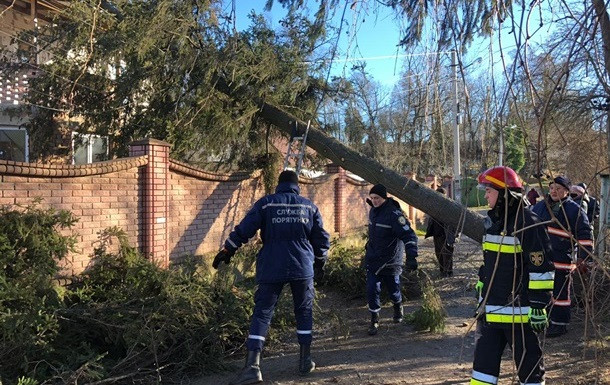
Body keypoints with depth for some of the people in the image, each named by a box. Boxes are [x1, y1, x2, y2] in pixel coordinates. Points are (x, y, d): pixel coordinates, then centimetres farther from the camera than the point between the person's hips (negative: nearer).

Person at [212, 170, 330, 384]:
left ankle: (252, 366, -8)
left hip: (272, 269, -2)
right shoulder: (309, 207, 6)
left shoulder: (266, 204, -1)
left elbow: (244, 229, -7)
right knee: (304, 312, 17)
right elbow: (321, 239, 10)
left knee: (262, 314, 1)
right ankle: (305, 360, 23)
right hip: (303, 269, 2)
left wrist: (227, 250, 3)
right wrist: (319, 263, 23)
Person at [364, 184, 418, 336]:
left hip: (390, 260, -5)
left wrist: (411, 257, -36)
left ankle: (398, 308, 44)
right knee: (372, 290, -3)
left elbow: (409, 235, -26)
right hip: (373, 259, 5)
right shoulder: (373, 211, 4)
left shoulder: (394, 214, -20)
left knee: (393, 289, 13)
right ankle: (374, 320, 11)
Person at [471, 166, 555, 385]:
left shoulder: (528, 223, -15)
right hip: (491, 311, 8)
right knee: (484, 359, 11)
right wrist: (483, 298, 22)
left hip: (519, 311, -8)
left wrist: (539, 307, -17)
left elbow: (541, 268, -16)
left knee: (528, 363, 6)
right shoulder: (493, 221, 12)